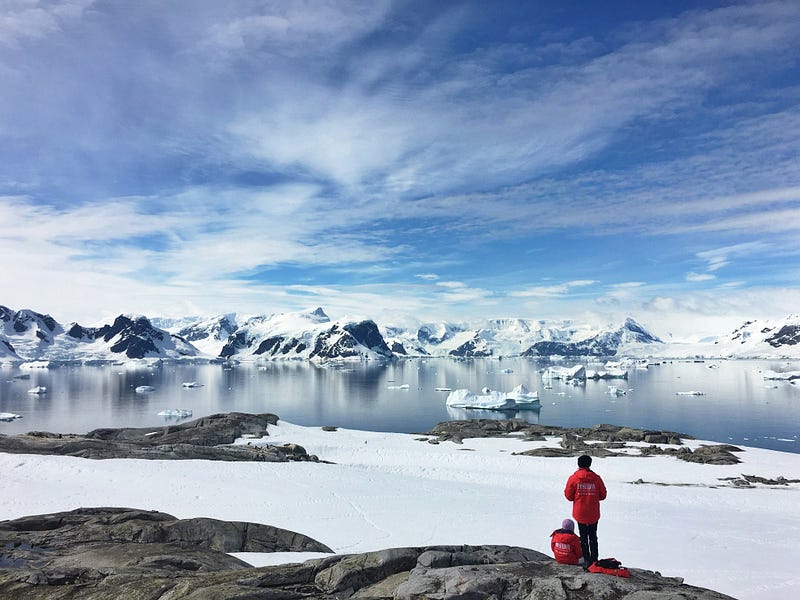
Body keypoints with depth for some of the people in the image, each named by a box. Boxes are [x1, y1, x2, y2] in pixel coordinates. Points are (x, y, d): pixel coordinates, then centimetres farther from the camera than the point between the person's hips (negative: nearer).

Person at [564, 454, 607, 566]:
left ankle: (587, 560, 13)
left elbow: (568, 495, -4)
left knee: (583, 537, 11)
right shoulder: (596, 478, -8)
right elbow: (603, 495, 2)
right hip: (594, 514, 1)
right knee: (593, 537, 17)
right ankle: (594, 559, 20)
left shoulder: (573, 478, -10)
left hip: (580, 513, -1)